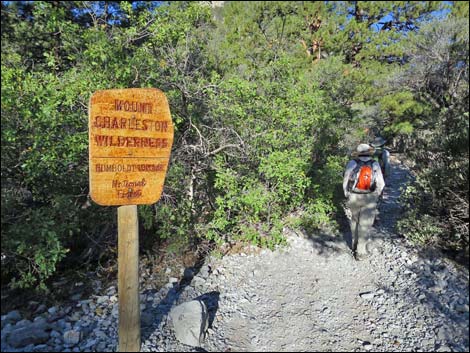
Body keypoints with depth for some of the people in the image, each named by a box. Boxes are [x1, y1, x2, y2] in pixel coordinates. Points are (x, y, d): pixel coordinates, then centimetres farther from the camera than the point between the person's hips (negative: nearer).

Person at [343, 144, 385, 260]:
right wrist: (376, 195, 14)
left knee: (355, 220, 23)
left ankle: (355, 244, 33)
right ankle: (360, 252, 10)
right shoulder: (375, 165, -7)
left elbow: (346, 181, -5)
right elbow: (381, 184, -3)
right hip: (369, 198, -1)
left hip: (353, 197, 1)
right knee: (365, 225, 6)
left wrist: (347, 195, 10)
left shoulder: (352, 163, -10)